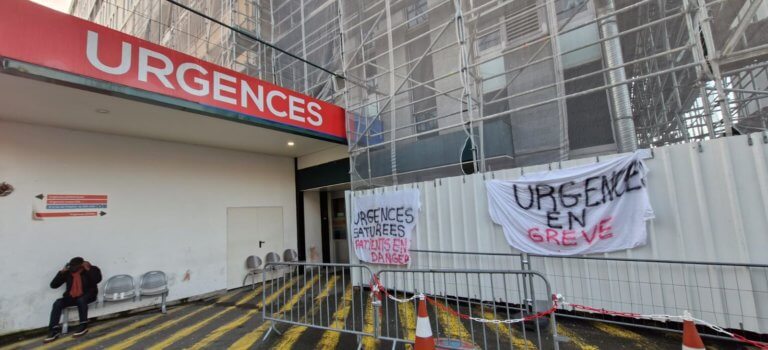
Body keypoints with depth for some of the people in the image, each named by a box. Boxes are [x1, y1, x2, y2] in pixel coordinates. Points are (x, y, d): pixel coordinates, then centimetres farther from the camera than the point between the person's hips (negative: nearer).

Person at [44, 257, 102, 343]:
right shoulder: (68, 272, 5)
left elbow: (97, 280, -22)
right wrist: (62, 272, -6)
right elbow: (53, 285, 3)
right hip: (72, 297, 5)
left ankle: (83, 325, -23)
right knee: (57, 303, -21)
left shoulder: (92, 269, -5)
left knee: (81, 300, -35)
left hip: (88, 295, -4)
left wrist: (88, 269, -23)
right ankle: (54, 330, -22)